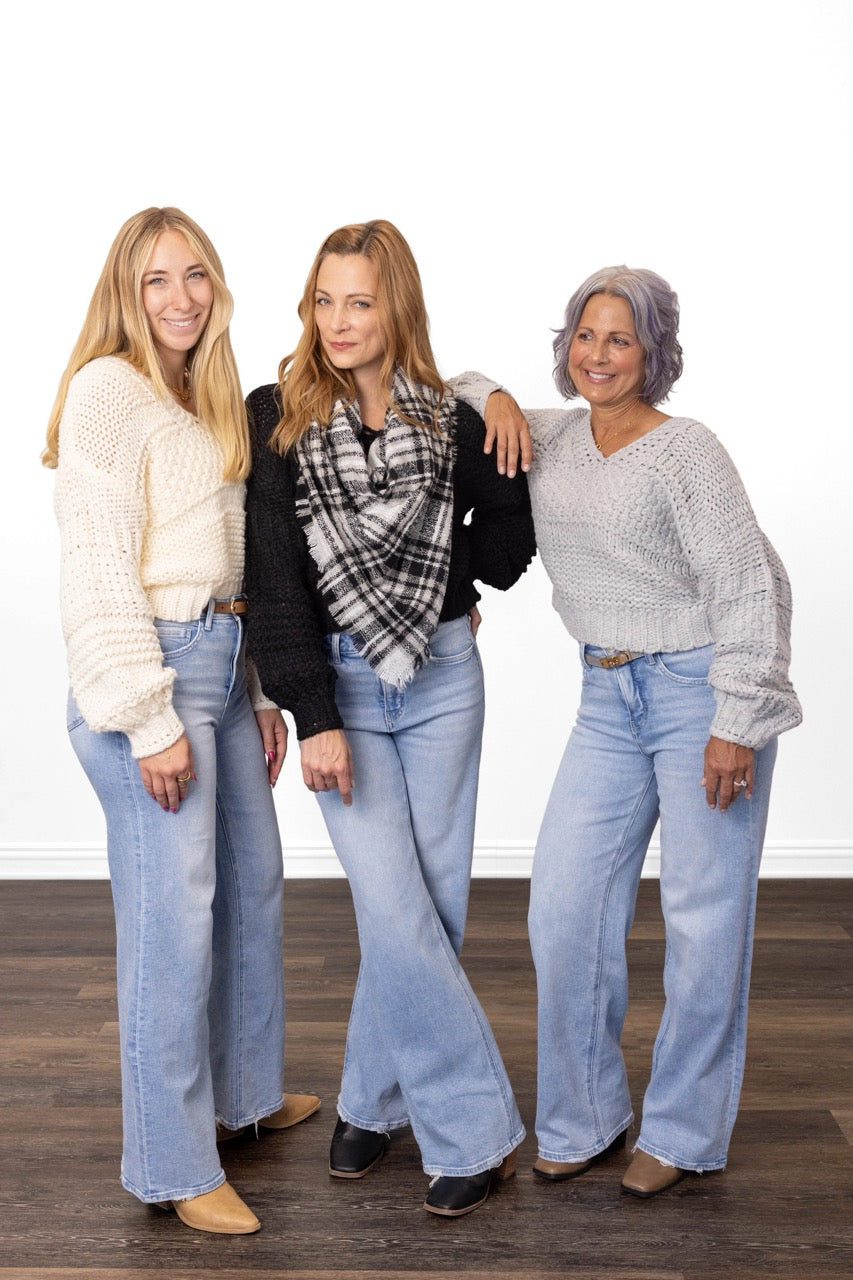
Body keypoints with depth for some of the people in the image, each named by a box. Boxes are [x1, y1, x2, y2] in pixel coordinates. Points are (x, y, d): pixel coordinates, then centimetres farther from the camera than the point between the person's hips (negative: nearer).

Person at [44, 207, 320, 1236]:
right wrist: (149, 723, -18)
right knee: (171, 916, -4)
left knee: (253, 881, 17)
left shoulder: (207, 399, 17)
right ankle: (174, 1166, 11)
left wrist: (260, 689, 16)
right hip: (150, 669, -9)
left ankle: (246, 1092, 37)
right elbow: (98, 568, -17)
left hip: (223, 662, 9)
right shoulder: (108, 390, -11)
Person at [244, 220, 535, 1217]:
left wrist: (436, 570, -1)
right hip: (339, 685, -2)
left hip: (442, 678, 2)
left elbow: (511, 538, 14)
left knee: (434, 902, 6)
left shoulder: (451, 422, 1)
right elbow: (275, 578, -9)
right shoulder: (276, 418, -4)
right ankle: (475, 1132, 8)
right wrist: (314, 716, -14)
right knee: (396, 912, -8)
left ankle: (373, 1098, 26)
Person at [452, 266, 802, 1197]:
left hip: (701, 690, -6)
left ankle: (683, 1133, 18)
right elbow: (452, 392, 23)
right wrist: (495, 398, 0)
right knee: (563, 907, 3)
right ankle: (583, 1119, 20)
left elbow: (752, 587, -14)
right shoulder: (551, 439, 8)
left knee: (704, 919, 1)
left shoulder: (684, 451, -11)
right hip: (610, 700, 6)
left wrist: (737, 724, -19)